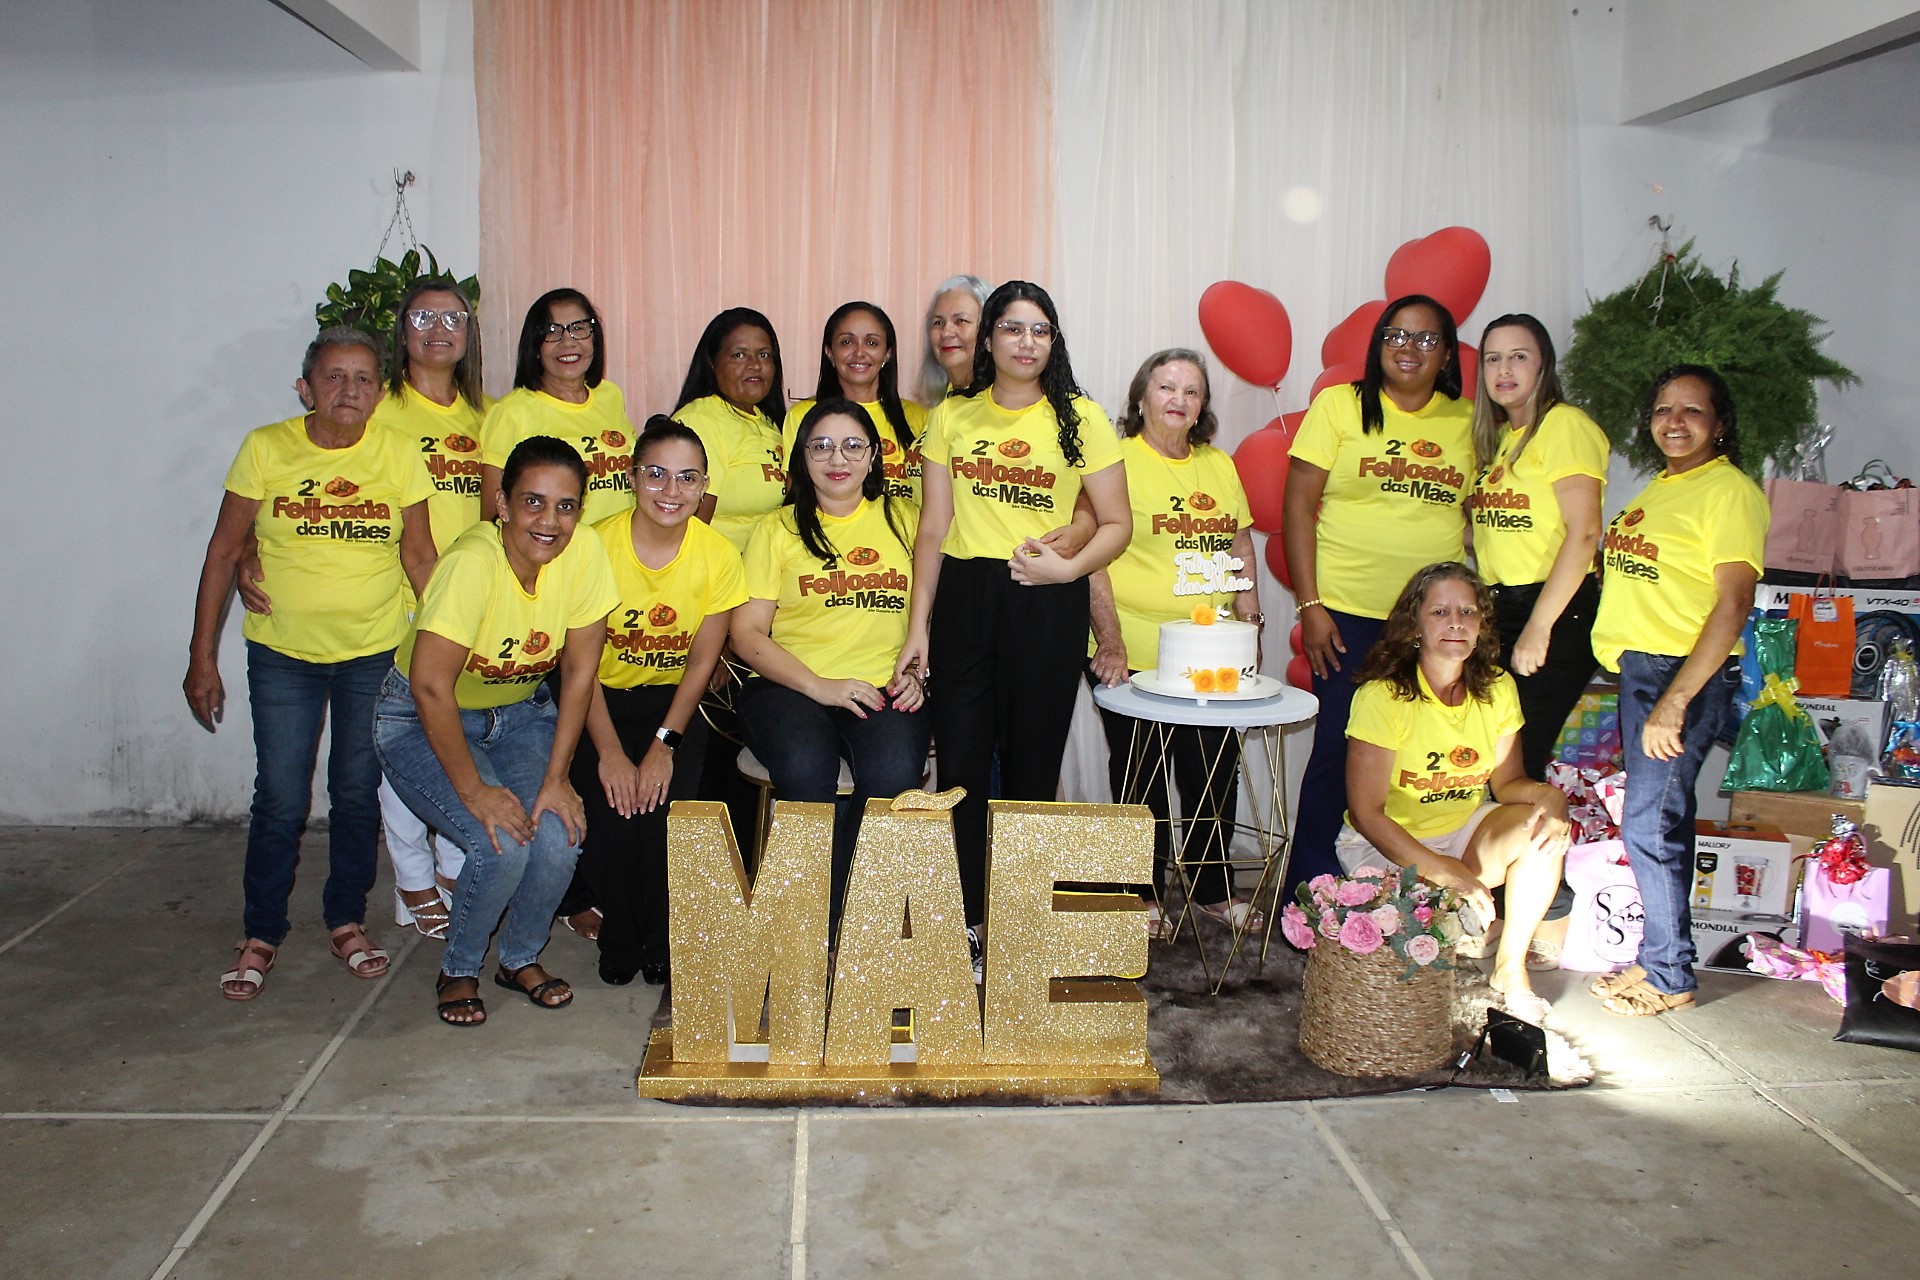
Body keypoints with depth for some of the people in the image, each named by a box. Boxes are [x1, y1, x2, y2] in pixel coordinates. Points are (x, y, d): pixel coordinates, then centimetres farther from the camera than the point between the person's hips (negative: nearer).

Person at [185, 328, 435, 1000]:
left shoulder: (399, 452, -6)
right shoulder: (265, 449, -7)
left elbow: (419, 554, 1)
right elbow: (223, 553, -2)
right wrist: (202, 657, -2)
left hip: (374, 653, 1)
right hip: (282, 653, -1)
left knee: (357, 793, 10)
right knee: (280, 800, 2)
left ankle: (346, 920, 29)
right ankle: (262, 934, 21)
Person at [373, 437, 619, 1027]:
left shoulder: (584, 553, -18)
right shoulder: (473, 562, -31)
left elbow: (579, 670, -11)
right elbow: (430, 686, -30)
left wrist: (555, 778, -14)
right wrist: (474, 788, -27)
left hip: (522, 712, 4)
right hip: (425, 719, -4)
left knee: (560, 836, -17)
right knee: (502, 844, -23)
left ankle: (521, 958, 13)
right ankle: (458, 971, 7)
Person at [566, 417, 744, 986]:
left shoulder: (719, 555, -12)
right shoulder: (596, 544, -17)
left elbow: (703, 661, -5)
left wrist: (664, 744, -15)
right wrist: (609, 752, -19)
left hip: (673, 699, 1)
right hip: (600, 697, -1)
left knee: (663, 804, -22)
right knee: (611, 807, -22)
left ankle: (661, 941, 5)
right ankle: (619, 939, 6)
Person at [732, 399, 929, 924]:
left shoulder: (905, 520, 16)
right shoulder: (778, 529, 12)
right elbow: (747, 633, 4)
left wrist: (918, 673, -4)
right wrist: (820, 686, -10)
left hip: (886, 688, 1)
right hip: (789, 685, -1)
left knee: (894, 773, -32)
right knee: (804, 772, -33)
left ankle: (850, 915, -13)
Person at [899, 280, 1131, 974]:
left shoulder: (1081, 418, 2)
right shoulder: (952, 416, 8)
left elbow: (1117, 523, 3)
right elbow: (934, 524, 7)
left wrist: (1070, 566, -16)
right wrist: (918, 626, 2)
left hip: (1046, 603, -2)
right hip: (964, 596, 2)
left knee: (1032, 767, 5)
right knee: (959, 764, 1)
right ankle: (964, 917, 16)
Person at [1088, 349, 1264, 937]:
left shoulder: (1219, 466, 12)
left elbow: (1241, 544, 19)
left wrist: (1249, 621, 9)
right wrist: (1110, 642, -17)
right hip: (1134, 657, -5)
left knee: (1217, 774, 11)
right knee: (1141, 779, 7)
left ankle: (1214, 889, 29)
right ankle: (1144, 896, 23)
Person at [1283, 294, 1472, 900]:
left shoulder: (1467, 421, 9)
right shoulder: (1339, 405, 1)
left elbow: (1476, 513, 15)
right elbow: (1297, 503, -2)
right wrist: (1310, 605, -8)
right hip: (1349, 615, -3)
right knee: (1337, 752, 0)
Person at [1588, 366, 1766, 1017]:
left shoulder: (1730, 490, -11)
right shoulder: (1659, 488, 16)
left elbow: (1734, 601, -18)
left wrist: (1675, 701, -23)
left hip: (1686, 671, -8)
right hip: (1637, 667, 9)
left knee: (1649, 823, -5)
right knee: (1662, 817, 15)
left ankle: (1669, 975, 8)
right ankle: (1660, 956, 25)